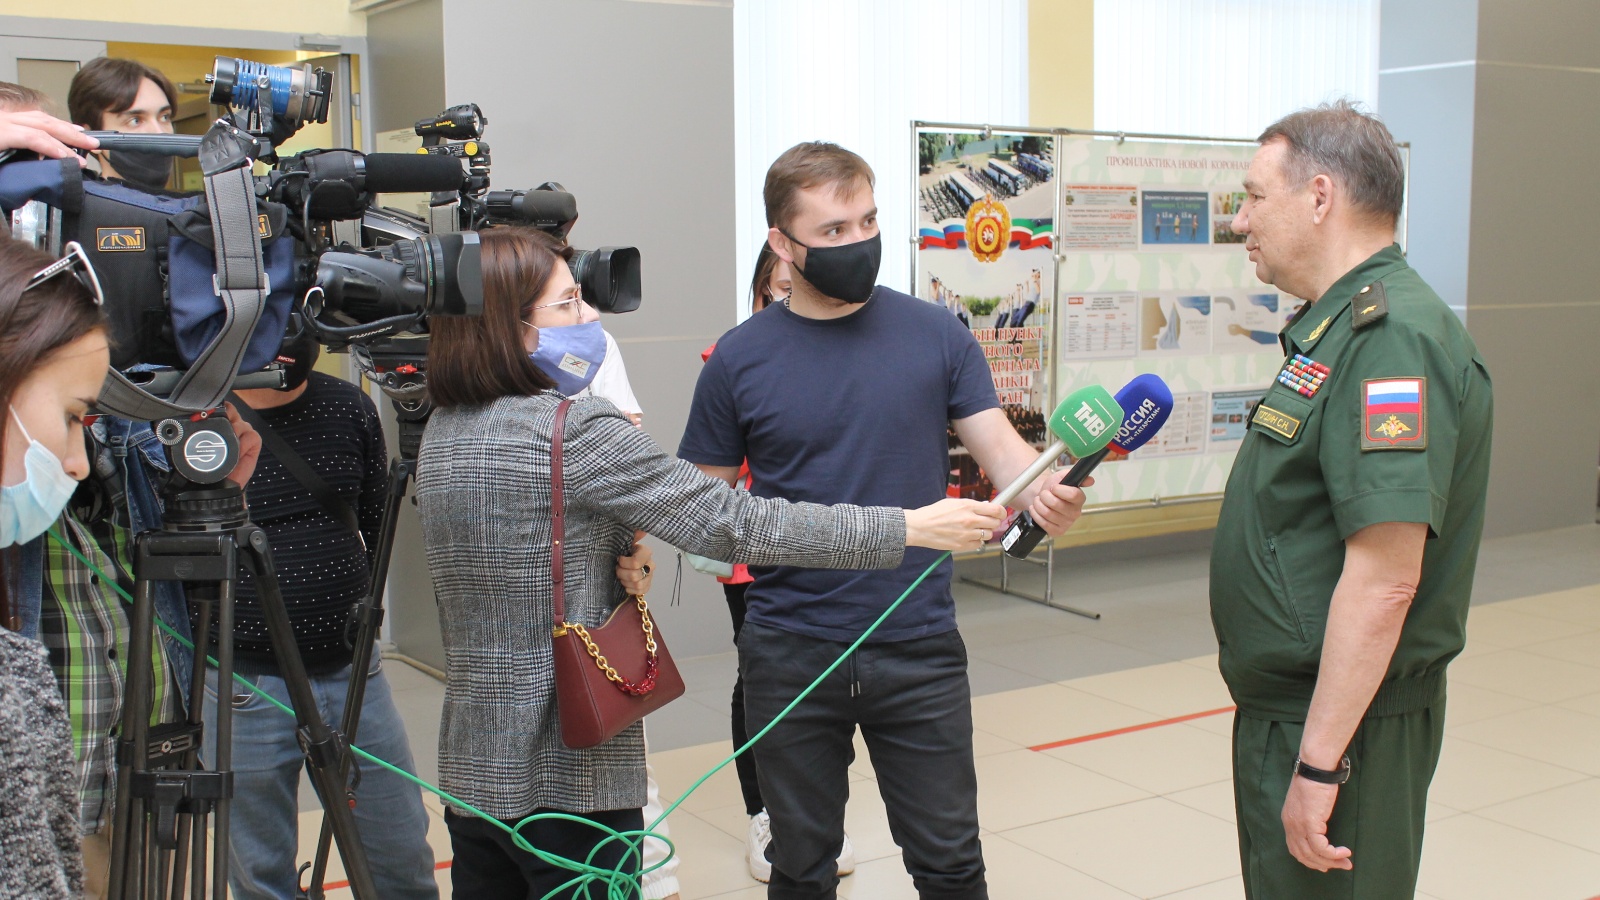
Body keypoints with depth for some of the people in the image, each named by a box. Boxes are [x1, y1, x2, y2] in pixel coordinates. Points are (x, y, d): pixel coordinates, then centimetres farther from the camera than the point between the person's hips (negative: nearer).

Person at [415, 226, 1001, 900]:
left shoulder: (440, 433, 6)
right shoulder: (576, 430, -19)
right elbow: (735, 525, -20)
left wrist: (617, 554, -5)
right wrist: (912, 526, -15)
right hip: (570, 773, -7)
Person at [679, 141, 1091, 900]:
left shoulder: (934, 335, -1)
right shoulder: (740, 359, -2)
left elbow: (1000, 446, -5)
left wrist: (1043, 490, -25)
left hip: (920, 647, 0)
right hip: (790, 656, 0)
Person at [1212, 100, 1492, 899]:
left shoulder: (1392, 339, -21)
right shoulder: (1338, 327, 13)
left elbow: (1384, 578, -28)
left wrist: (1320, 763, -26)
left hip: (1341, 727, -10)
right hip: (1287, 711, 10)